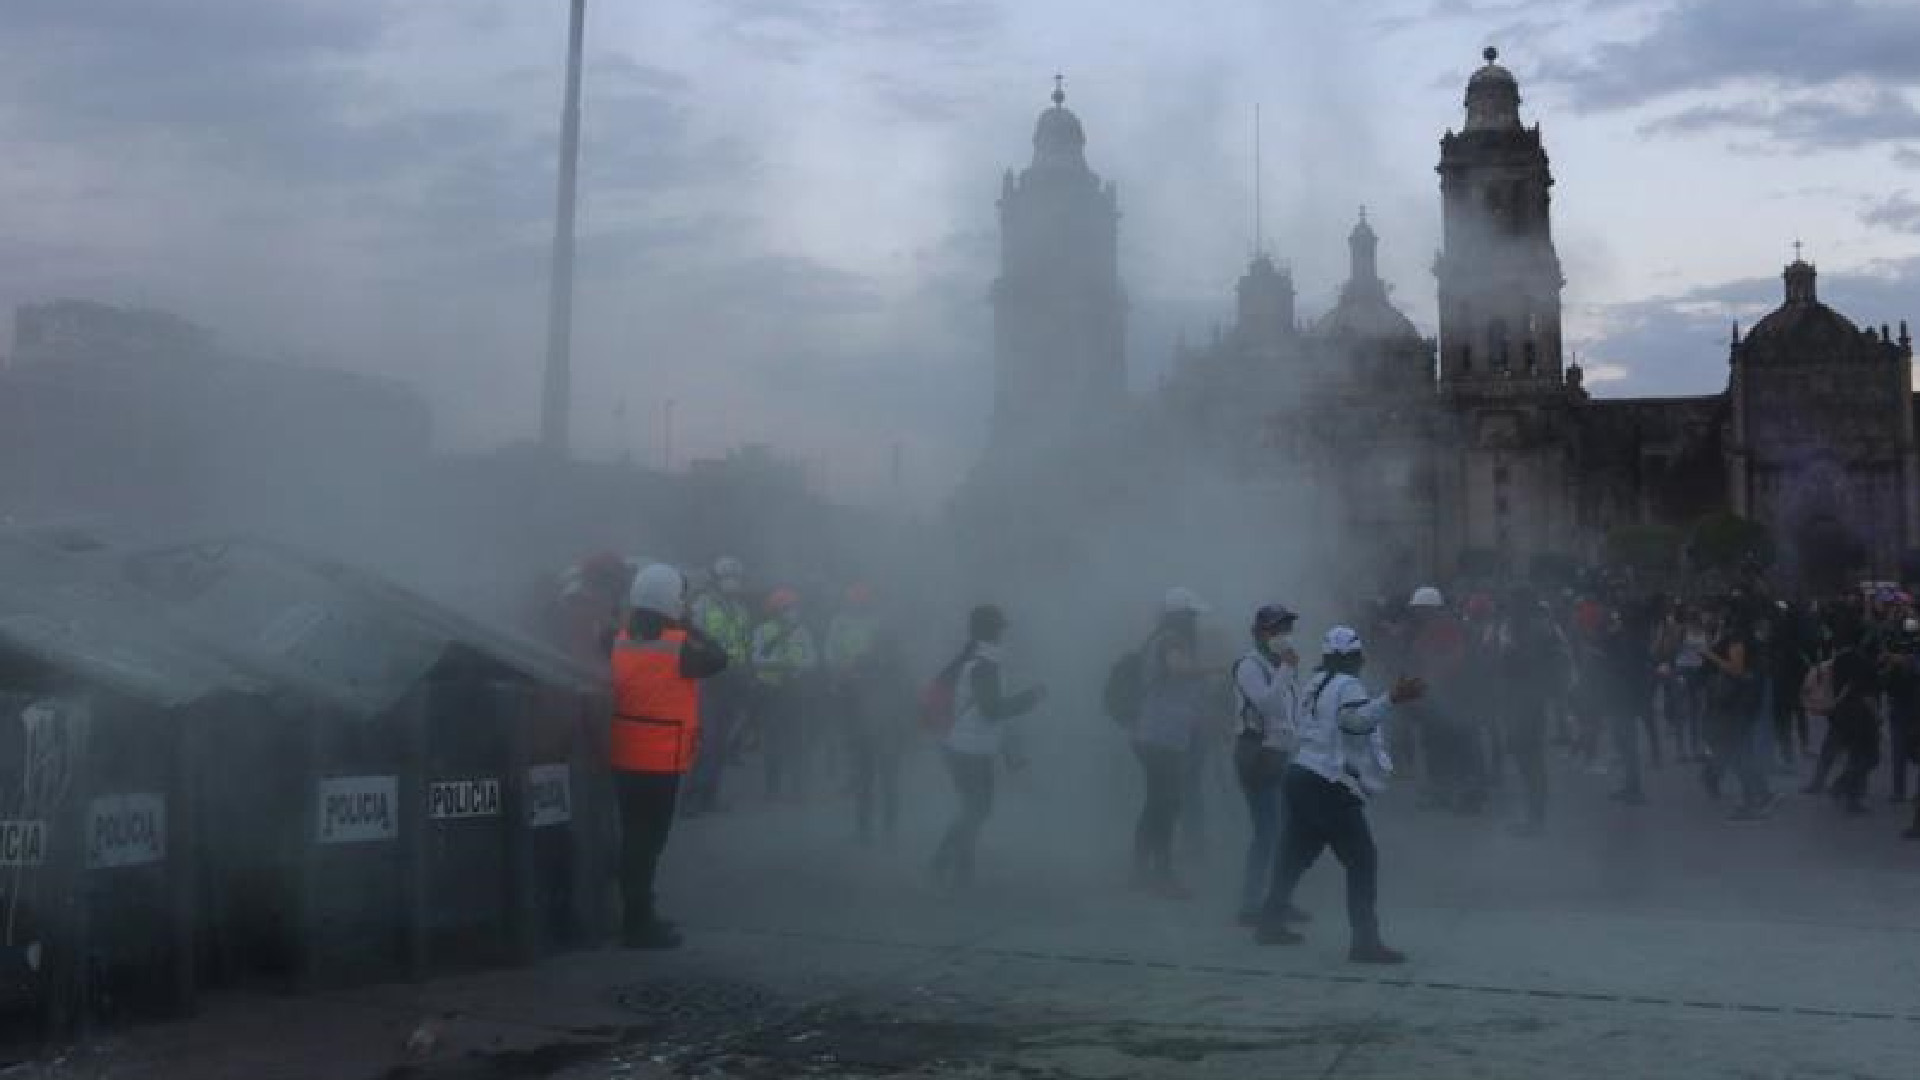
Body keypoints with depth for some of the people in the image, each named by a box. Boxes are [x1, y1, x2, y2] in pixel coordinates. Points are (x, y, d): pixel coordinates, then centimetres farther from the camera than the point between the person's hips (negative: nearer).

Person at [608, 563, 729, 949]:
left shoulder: (623, 640, 5)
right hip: (661, 760, -7)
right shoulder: (678, 645, -16)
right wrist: (689, 626, 2)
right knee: (649, 840, -1)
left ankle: (638, 914, 27)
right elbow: (718, 659, -5)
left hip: (624, 756, 7)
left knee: (635, 836, 16)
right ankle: (639, 924, 3)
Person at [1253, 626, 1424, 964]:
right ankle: (1365, 941, -9)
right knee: (1363, 862, -5)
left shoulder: (1314, 685, 15)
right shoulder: (1348, 686, -11)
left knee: (1295, 855, 19)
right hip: (1330, 787, -9)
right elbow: (1357, 719, -33)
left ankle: (1272, 924, 28)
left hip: (1302, 777, 9)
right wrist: (1392, 698, -46)